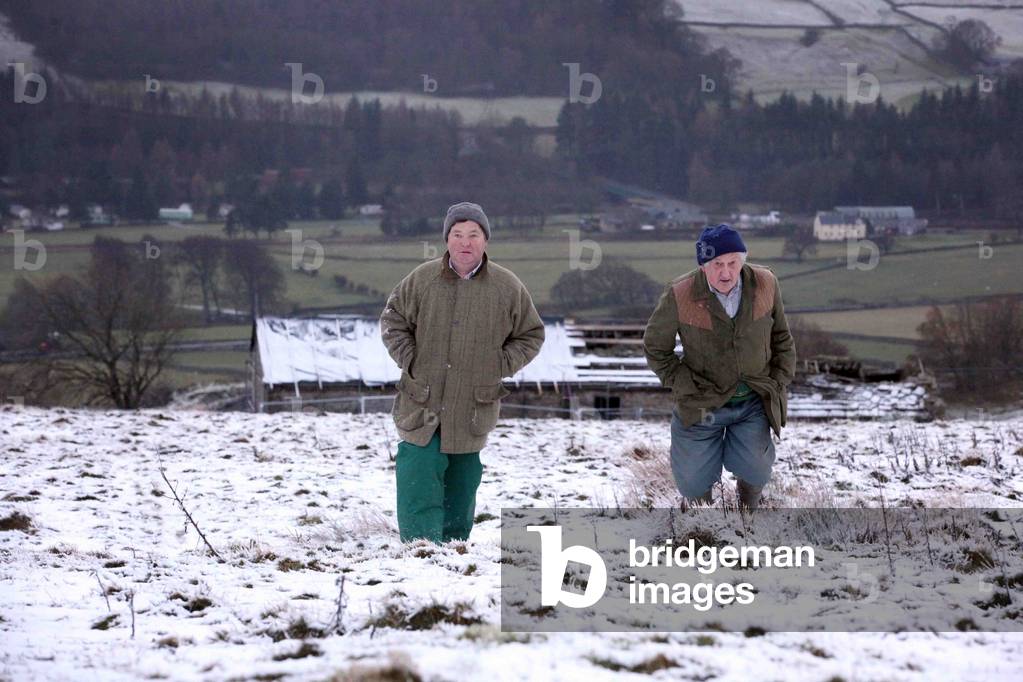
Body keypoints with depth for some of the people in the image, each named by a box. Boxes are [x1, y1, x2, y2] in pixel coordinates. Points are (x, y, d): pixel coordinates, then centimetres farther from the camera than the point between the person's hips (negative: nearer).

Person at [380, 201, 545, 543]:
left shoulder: (507, 287, -1)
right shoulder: (422, 279, -3)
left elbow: (531, 335, 11)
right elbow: (392, 320, 10)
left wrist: (500, 365, -2)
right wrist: (409, 360, -1)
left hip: (473, 410, 1)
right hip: (422, 406, -1)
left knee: (461, 485, 13)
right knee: (420, 477, -10)